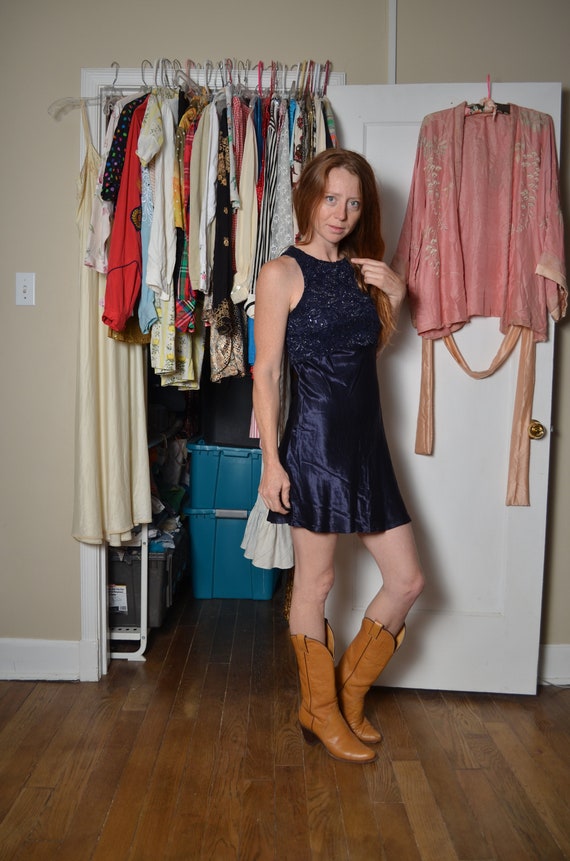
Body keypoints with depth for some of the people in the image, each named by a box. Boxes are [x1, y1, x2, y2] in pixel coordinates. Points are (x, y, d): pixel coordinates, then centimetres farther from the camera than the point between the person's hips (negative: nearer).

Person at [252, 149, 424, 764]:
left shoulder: (361, 269, 13)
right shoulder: (282, 273, -6)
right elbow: (266, 371, -9)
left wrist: (394, 298, 6)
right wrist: (271, 460, -13)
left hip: (367, 443, 7)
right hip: (315, 442, -7)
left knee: (407, 580, 9)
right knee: (316, 583, 7)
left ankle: (349, 690, 30)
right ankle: (321, 711, 28)